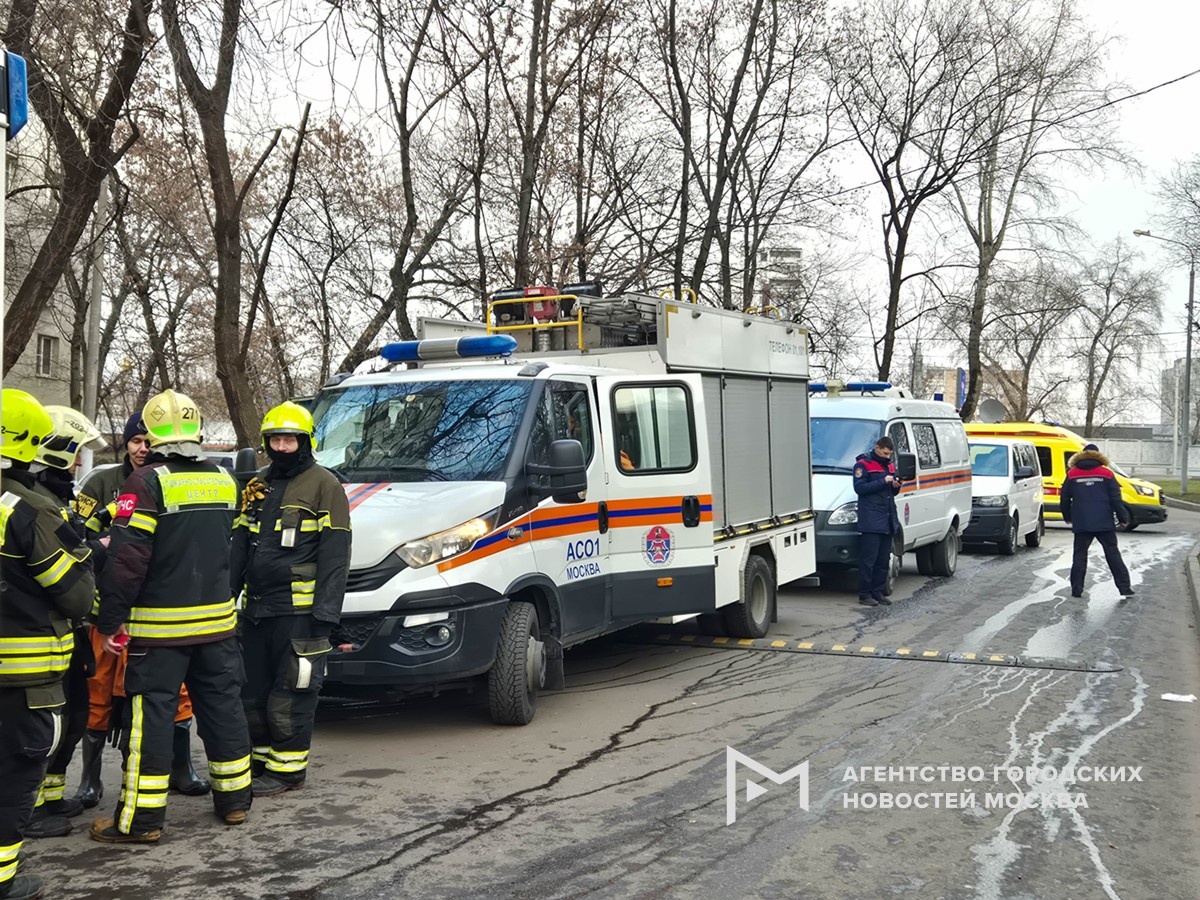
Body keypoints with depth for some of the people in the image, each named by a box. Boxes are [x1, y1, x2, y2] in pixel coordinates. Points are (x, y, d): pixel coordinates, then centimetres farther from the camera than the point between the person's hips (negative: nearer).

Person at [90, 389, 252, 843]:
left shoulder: (148, 482, -14)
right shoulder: (224, 480, 7)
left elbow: (127, 558, -17)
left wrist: (110, 620, -11)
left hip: (160, 625, -6)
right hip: (217, 618, 6)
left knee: (152, 717, 1)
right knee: (222, 706, 14)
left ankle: (140, 819, 6)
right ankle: (234, 800, 24)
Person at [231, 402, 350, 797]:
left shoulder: (324, 485, -6)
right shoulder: (257, 487, 16)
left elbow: (334, 555, -11)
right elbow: (239, 547, 20)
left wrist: (325, 612, -16)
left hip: (299, 611, -7)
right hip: (256, 609, 7)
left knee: (290, 694, -2)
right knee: (252, 692, 13)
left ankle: (287, 769, 8)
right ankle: (261, 761, 26)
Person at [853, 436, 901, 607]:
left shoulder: (890, 465, 19)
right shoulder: (863, 464, -4)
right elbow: (859, 488, -14)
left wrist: (896, 486, 1)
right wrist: (883, 481, -17)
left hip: (887, 521, 7)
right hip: (870, 521, -7)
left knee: (883, 561, 9)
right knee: (868, 560, -7)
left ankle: (878, 592, 16)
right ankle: (864, 594, -2)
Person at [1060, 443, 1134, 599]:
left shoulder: (1072, 474, 4)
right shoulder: (1107, 474, 1)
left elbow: (1064, 499, 8)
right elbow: (1116, 499, -1)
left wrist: (1067, 517, 23)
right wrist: (1123, 518, 7)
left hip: (1081, 524, 0)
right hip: (1105, 523, 0)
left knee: (1079, 555, 6)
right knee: (1113, 554, 5)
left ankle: (1076, 590, 3)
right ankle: (1125, 588, 3)